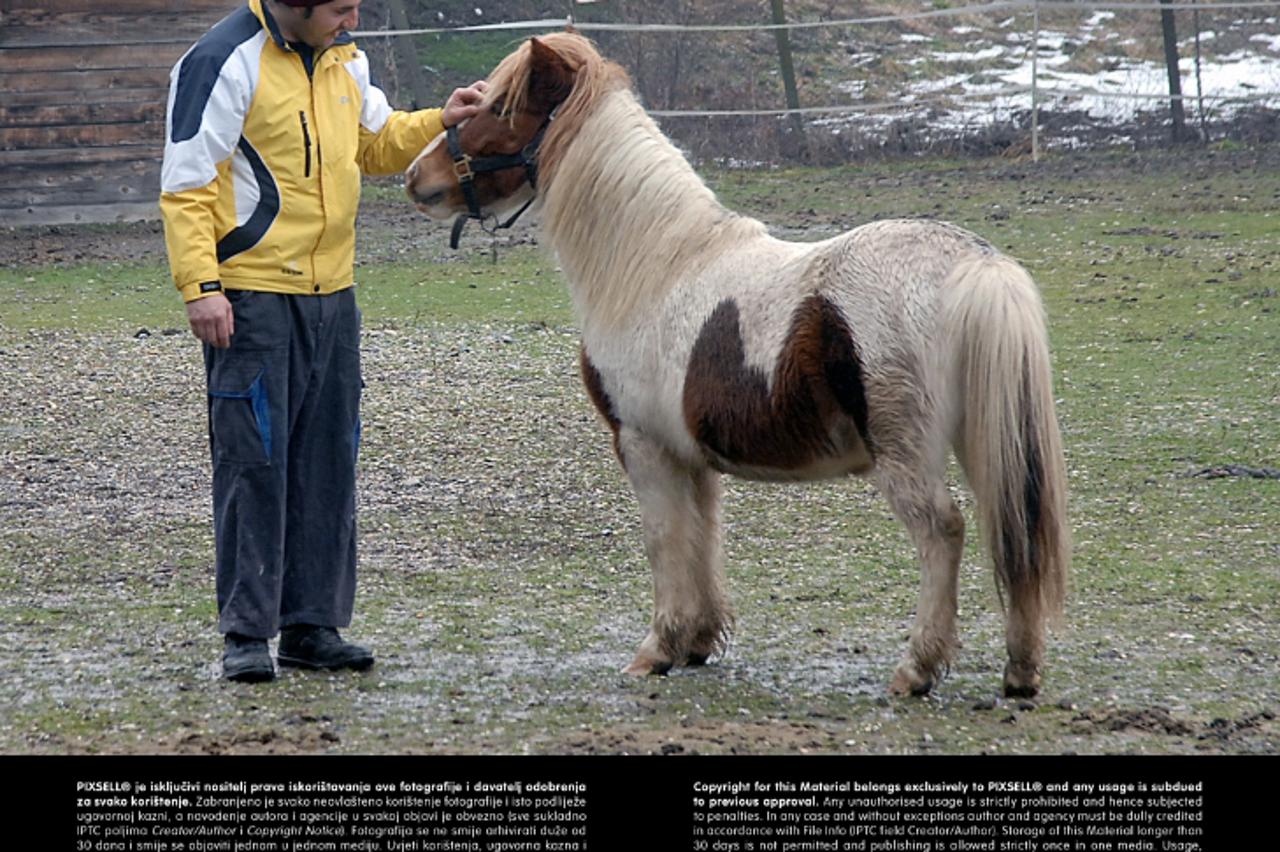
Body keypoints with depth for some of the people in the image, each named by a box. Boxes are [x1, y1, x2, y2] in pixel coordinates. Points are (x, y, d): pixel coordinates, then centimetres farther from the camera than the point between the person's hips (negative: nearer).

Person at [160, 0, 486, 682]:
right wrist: (200, 286, -20)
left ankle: (313, 625, 16)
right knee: (254, 462, -6)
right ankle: (246, 631, 0)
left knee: (328, 465, 8)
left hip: (332, 295, 8)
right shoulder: (223, 63, -13)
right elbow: (185, 185, -14)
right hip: (250, 299, -7)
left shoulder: (344, 61, 11)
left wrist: (441, 123, 7)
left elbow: (379, 144, 26)